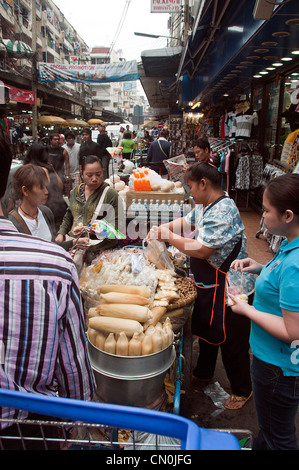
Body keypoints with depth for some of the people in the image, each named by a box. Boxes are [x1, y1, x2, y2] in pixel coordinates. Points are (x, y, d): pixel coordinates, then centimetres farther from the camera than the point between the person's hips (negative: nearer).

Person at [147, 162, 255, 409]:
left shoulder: (223, 212, -27)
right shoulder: (205, 206, 4)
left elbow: (201, 250, -32)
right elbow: (187, 221, 18)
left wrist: (168, 236, -20)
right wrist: (162, 228, 1)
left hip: (229, 289, -10)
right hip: (208, 285, 10)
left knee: (232, 343, 10)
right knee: (206, 332, 26)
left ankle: (242, 390, 34)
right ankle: (203, 374, 49)